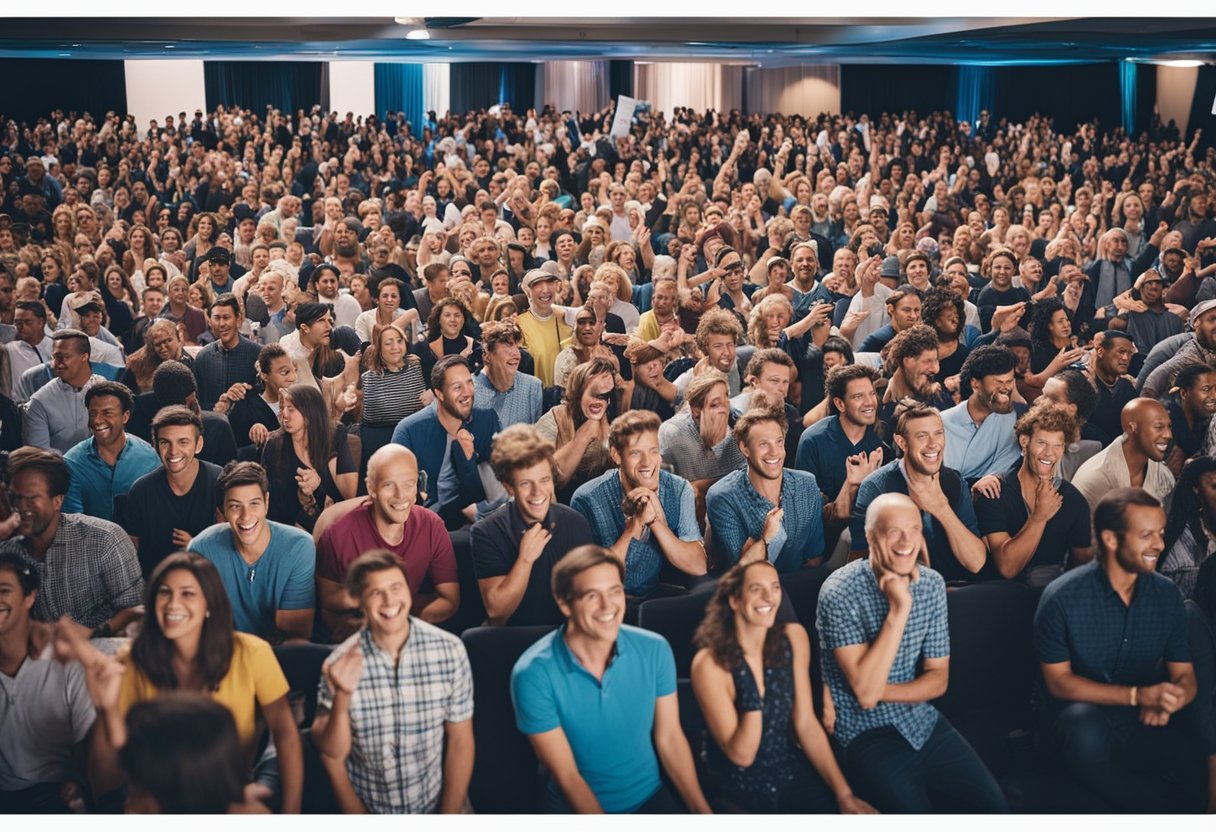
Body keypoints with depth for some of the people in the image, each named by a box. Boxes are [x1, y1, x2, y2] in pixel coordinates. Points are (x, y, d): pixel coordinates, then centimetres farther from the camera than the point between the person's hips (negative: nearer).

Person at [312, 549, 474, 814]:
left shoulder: (449, 650, -8)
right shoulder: (341, 663, -8)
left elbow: (460, 740, -3)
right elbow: (332, 754, -9)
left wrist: (450, 816, -7)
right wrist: (342, 697, -24)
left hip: (438, 803, -1)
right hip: (368, 808, 1)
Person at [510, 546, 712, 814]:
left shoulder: (654, 650, -4)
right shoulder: (534, 675, -15)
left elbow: (670, 739, 3)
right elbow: (566, 775, -11)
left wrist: (702, 810, -6)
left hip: (650, 798, 1)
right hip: (575, 808, -1)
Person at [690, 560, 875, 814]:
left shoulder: (793, 638, -2)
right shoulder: (710, 663, -17)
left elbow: (805, 724, -2)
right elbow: (741, 755, -15)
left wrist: (844, 794, -8)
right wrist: (751, 685, -28)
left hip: (792, 771, 4)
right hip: (740, 786, -4)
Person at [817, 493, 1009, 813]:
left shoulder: (932, 583, 3)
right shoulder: (840, 592, -15)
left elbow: (938, 678, 7)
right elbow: (866, 693, -21)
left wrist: (881, 691, -11)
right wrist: (899, 609, -24)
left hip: (924, 723, 5)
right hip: (866, 733, -5)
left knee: (994, 807, -12)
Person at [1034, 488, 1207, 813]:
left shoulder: (1167, 595, 0)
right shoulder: (1063, 597, -13)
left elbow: (1185, 677, 3)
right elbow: (1058, 682, -12)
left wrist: (1166, 703, -22)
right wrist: (1137, 695, -24)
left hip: (1145, 724, 2)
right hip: (1079, 717, -2)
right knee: (1087, 725, -38)